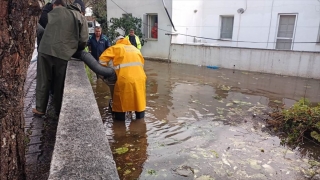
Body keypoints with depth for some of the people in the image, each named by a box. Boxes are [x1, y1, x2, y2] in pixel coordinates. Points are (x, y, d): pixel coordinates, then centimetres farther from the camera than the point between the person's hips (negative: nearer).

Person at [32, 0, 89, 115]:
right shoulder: (80, 17, 13)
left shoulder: (53, 12, 18)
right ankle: (59, 110, 16)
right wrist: (75, 50, 20)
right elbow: (84, 40, 5)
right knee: (60, 83, 8)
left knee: (43, 80, 11)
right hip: (64, 53, -1)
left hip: (46, 50, 1)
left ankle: (40, 109, 19)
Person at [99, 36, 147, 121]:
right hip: (139, 77, 5)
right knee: (139, 96, 20)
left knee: (120, 99, 12)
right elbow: (142, 62, 20)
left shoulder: (115, 48, 10)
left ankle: (120, 116, 24)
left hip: (125, 78, -4)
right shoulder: (135, 49, 25)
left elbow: (102, 59, 2)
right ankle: (140, 115, 32)